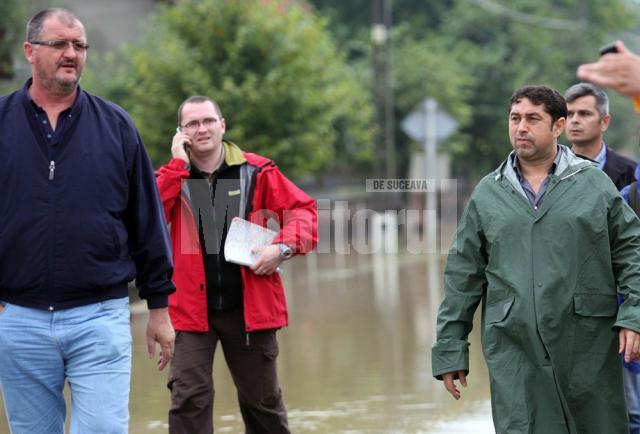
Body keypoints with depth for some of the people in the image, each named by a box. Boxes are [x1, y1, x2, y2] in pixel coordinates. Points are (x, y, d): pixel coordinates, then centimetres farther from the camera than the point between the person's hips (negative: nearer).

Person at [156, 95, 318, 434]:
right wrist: (178, 164, -14)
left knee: (261, 400, 14)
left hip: (249, 307, 1)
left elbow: (303, 209, 5)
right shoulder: (172, 177, 3)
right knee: (189, 398, -9)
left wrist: (283, 247, -12)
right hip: (193, 309, 0)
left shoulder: (257, 172, 2)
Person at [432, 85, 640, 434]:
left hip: (588, 345, -1)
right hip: (514, 352, 1)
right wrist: (450, 349, 7)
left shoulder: (594, 183, 6)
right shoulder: (487, 194, 10)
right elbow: (463, 276, 10)